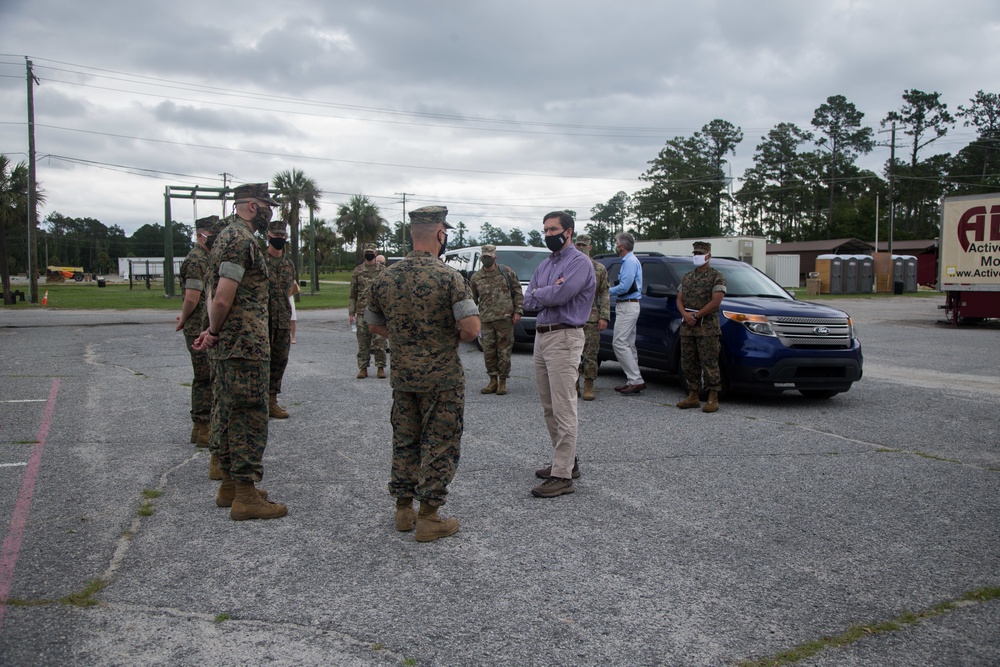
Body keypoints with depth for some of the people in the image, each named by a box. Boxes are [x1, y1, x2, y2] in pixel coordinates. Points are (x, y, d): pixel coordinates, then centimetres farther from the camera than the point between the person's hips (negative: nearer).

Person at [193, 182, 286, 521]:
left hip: (228, 345, 10)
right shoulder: (243, 240, -16)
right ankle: (245, 496, 2)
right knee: (250, 417, -4)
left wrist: (213, 331, 9)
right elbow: (222, 299, -22)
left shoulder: (228, 236, 18)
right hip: (247, 346, -10)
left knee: (228, 414, 15)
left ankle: (230, 485, 25)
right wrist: (215, 332, -7)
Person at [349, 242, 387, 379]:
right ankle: (363, 368, 11)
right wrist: (351, 312, 2)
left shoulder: (383, 271, 6)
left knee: (379, 341, -2)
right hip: (362, 312, 1)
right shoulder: (357, 271, 7)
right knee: (363, 342, 4)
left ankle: (380, 367, 7)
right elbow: (352, 294, 8)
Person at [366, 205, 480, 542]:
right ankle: (428, 518, 9)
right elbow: (471, 329, -20)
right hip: (442, 378, -5)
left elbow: (375, 325, 13)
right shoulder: (448, 277, -16)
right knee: (440, 445, 5)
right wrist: (451, 339, 0)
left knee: (405, 442, 18)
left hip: (402, 374, 5)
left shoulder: (386, 277, 1)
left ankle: (403, 509, 27)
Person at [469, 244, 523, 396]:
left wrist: (518, 311, -2)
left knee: (504, 352, 1)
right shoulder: (475, 278, 8)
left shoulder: (507, 272, 3)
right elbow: (472, 299, 16)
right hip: (486, 320, 2)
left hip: (505, 318, -2)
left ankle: (502, 382, 11)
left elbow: (518, 292, 6)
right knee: (488, 352, 5)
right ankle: (493, 381, 18)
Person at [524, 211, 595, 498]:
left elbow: (559, 296, -22)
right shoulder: (545, 264, 18)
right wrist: (550, 291, -10)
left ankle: (562, 476, -7)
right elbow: (529, 301, 8)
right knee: (549, 407, 14)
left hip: (563, 337, -9)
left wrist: (539, 293, -2)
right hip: (541, 336, 9)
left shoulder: (580, 262, -8)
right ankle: (566, 461, 26)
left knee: (563, 409, -9)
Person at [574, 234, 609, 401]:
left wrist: (604, 317, -5)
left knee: (591, 353, 0)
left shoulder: (599, 268, 6)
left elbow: (604, 294, 4)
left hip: (592, 318, -1)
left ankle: (588, 386, 8)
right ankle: (574, 385, 14)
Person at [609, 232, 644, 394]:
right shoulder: (629, 261, 18)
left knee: (619, 343, -14)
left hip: (627, 306, -11)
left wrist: (609, 291, -6)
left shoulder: (630, 262, -14)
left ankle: (636, 380, -15)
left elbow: (624, 286, -21)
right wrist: (613, 291, 11)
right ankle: (633, 381, 14)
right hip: (627, 306, 11)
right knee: (628, 344, 11)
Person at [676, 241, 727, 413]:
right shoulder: (686, 277, 16)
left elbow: (715, 302, -12)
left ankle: (713, 399, -1)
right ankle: (693, 396, 17)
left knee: (709, 364, -5)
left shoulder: (716, 276, -3)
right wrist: (685, 314, -8)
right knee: (688, 363, 8)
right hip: (687, 327, 6)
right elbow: (679, 300, 12)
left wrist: (696, 315, -13)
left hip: (707, 327, -6)